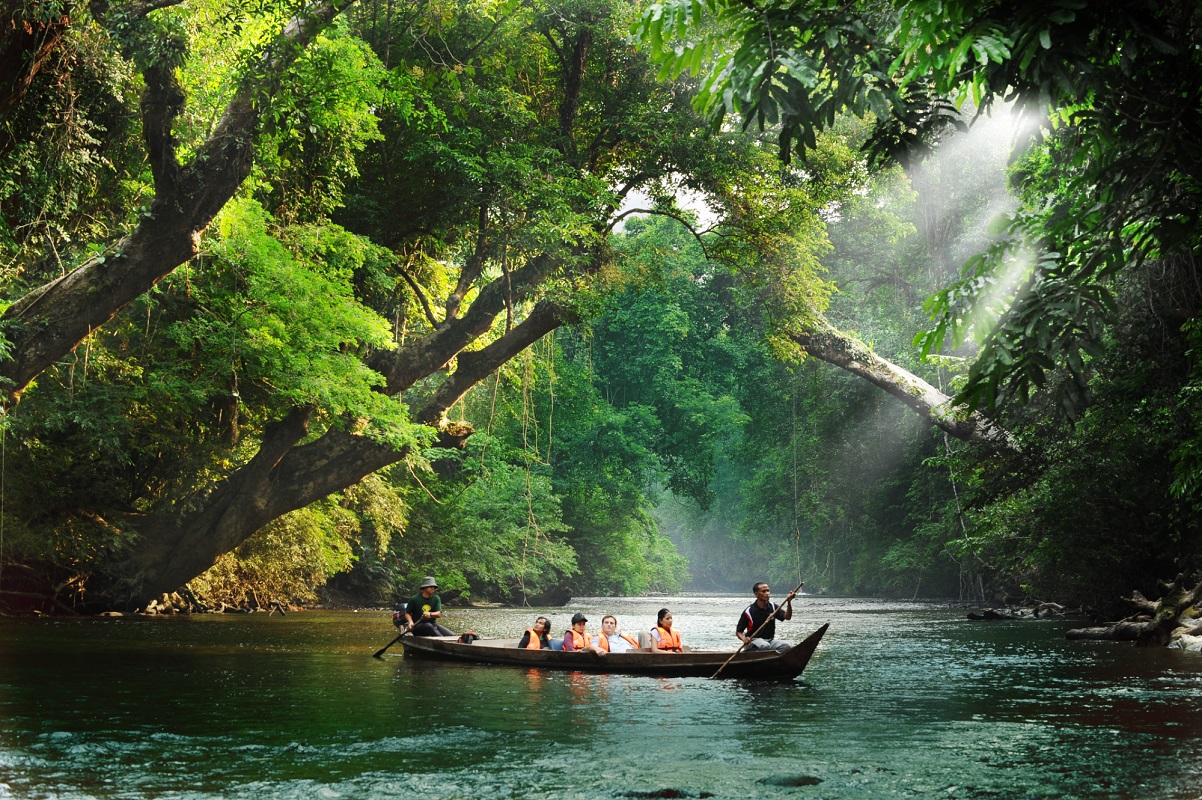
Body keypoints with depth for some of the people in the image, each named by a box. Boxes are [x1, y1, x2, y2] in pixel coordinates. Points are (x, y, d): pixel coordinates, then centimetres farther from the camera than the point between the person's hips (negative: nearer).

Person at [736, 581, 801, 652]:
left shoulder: (772, 607, 6)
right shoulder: (749, 611, -7)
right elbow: (738, 632, -3)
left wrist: (789, 602, -24)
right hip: (754, 641, -4)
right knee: (765, 646, -37)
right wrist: (744, 639, -26)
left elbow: (787, 617, -8)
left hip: (770, 640, 4)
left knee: (786, 646, -24)